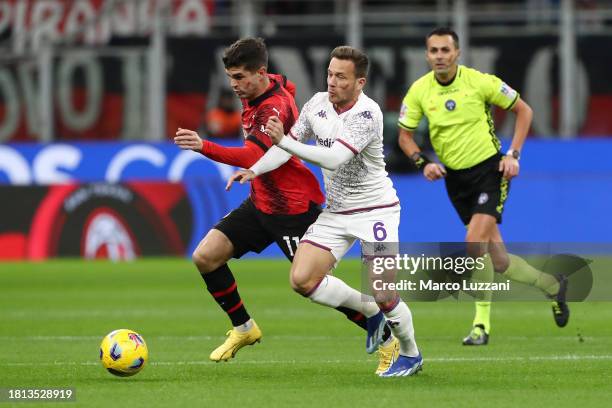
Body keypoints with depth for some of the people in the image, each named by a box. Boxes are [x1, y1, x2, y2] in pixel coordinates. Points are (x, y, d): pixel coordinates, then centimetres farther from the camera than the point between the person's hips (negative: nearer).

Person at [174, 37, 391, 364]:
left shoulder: (275, 107, -27)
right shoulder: (275, 85, 0)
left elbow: (252, 157, -42)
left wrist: (204, 147, -56)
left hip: (293, 208, -9)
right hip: (260, 203, 9)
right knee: (205, 257, -1)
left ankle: (377, 326, 13)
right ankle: (244, 329, 15)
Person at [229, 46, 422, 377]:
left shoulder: (367, 114, -22)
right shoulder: (318, 104, -1)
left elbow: (334, 159, -32)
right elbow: (288, 144, 8)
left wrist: (285, 141, -36)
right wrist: (255, 170, -8)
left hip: (375, 210, -6)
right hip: (335, 212, 7)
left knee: (383, 295, -12)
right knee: (302, 279, -8)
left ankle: (410, 354, 16)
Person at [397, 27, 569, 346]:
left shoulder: (479, 82, -12)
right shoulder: (419, 91, -4)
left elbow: (523, 110, -1)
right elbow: (405, 135, 7)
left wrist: (513, 155, -9)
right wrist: (423, 162, -10)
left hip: (490, 169, -4)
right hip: (455, 178, 4)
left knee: (475, 241, -23)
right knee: (498, 261, 5)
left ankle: (482, 323, -11)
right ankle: (553, 286, 31)